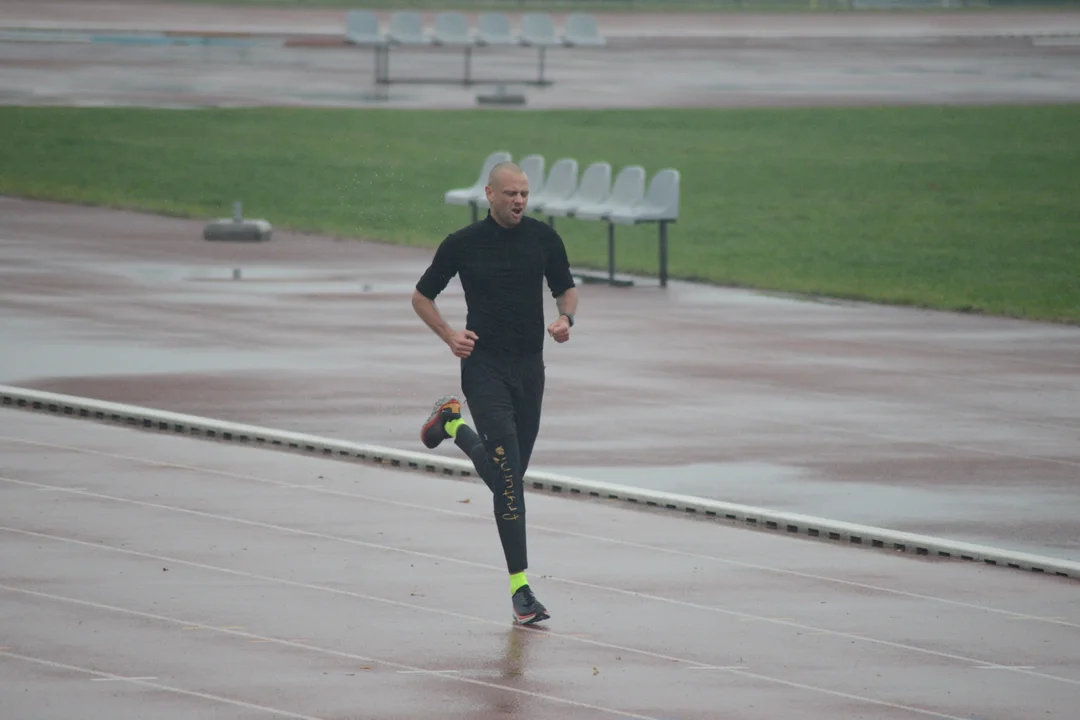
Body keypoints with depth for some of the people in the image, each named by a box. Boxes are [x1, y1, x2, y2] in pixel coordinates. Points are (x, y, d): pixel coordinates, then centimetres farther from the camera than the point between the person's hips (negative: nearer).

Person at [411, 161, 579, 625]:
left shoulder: (543, 239, 2)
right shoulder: (463, 244, -4)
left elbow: (566, 288, 16)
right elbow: (422, 296, 8)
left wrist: (566, 318, -6)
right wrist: (449, 336, -8)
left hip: (529, 366, 4)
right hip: (483, 365, -4)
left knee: (507, 474, 15)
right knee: (508, 477, -16)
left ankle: (454, 426, 44)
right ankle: (520, 587, -14)